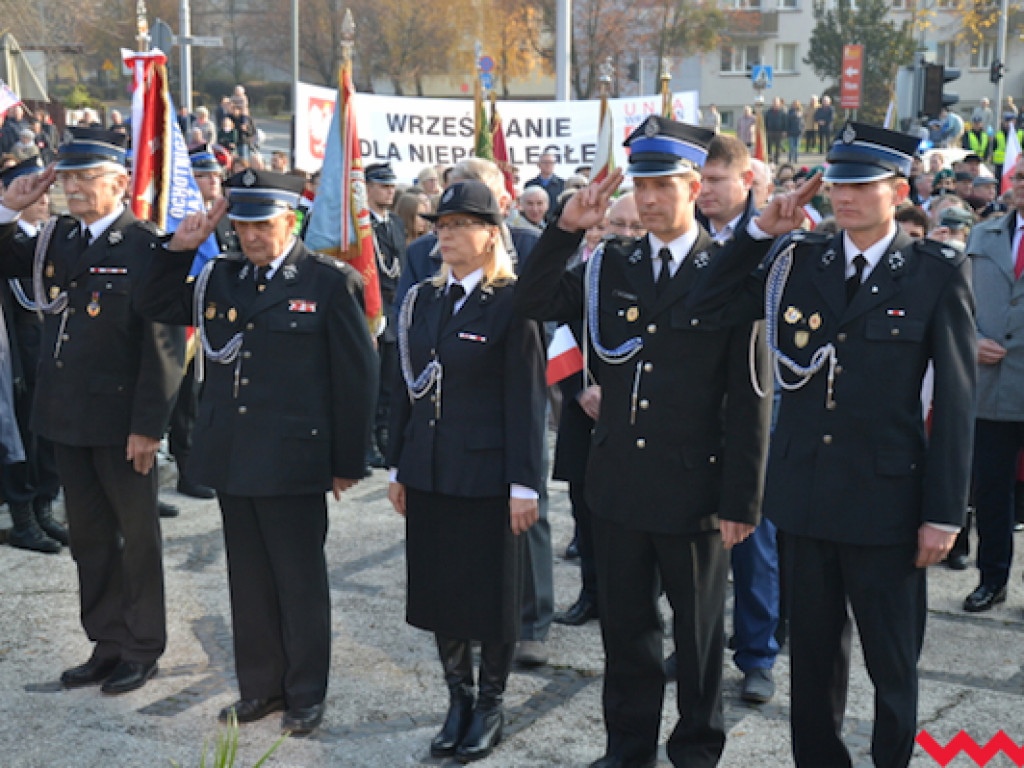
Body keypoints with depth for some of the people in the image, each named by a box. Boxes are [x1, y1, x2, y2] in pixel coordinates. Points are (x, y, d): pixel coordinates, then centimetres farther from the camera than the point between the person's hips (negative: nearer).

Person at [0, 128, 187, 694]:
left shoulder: (147, 248, -13)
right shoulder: (58, 238, 7)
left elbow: (163, 345, -16)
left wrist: (147, 425, -18)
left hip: (121, 422, -7)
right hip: (68, 415, 7)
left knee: (136, 535, 9)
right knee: (88, 535, 16)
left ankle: (142, 650, 24)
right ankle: (107, 644, 30)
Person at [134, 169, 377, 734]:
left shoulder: (331, 282, -7)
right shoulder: (219, 277, 8)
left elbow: (356, 376, -6)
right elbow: (155, 306, 19)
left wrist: (347, 462, -6)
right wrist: (180, 248, 3)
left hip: (292, 464, -5)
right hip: (231, 460, 5)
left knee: (300, 582, 8)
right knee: (249, 580, 15)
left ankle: (305, 693, 22)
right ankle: (259, 686, 30)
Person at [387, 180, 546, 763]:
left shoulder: (512, 301, -9)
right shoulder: (422, 300, 10)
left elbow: (527, 397, -12)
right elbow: (408, 387, 13)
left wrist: (524, 484, -14)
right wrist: (398, 467, 11)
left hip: (486, 474, -6)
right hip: (428, 473, 6)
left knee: (492, 593, 6)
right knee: (437, 589, 12)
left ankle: (491, 705, 23)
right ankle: (458, 700, 29)